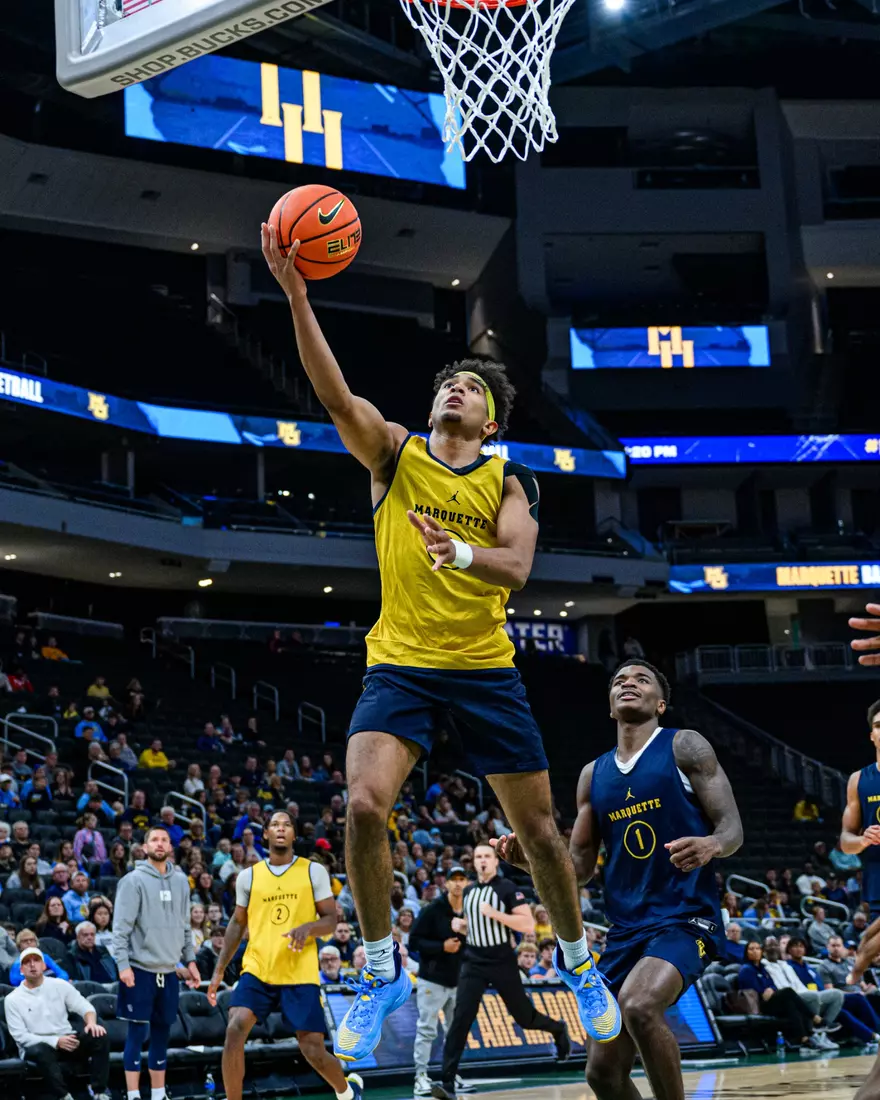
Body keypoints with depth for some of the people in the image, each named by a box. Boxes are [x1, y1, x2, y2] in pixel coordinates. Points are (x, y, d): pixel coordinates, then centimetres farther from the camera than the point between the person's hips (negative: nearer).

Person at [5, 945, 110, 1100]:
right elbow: (21, 1036, -9)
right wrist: (55, 1041, -21)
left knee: (99, 1037, -22)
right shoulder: (12, 999, -3)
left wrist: (91, 1023, -20)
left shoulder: (60, 985, 6)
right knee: (42, 1052, -40)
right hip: (36, 1045, -4)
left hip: (66, 1039, 4)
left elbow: (84, 1006, 5)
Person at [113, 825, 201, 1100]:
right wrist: (123, 964, -18)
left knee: (161, 1035, 10)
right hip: (140, 969, -5)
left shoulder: (180, 881, 10)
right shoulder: (134, 881, -7)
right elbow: (121, 927, -11)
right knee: (137, 1033, -3)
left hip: (169, 971, 5)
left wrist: (190, 960, 10)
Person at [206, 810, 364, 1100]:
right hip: (257, 970, 2)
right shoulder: (248, 876, 7)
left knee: (313, 1051, 0)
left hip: (301, 975, -2)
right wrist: (219, 970, 12)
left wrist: (308, 927, -21)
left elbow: (331, 919, 1)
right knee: (235, 1030, -21)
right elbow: (238, 923, 17)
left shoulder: (314, 871, 1)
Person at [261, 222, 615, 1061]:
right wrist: (296, 294, -25)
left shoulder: (509, 481, 4)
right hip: (400, 663, -1)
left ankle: (579, 967, 29)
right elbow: (335, 395, -14)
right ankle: (382, 973, -2)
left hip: (485, 667, 1)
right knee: (364, 806, -21)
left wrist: (460, 553, -35)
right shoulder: (394, 455, 4)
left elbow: (515, 567, -12)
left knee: (537, 827, 6)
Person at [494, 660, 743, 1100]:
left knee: (637, 1004, -34)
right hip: (626, 928, 6)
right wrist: (530, 858, -6)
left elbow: (732, 827, -6)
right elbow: (579, 866, 14)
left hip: (686, 916, -6)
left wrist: (711, 845, -30)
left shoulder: (685, 747, 0)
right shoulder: (594, 775, 14)